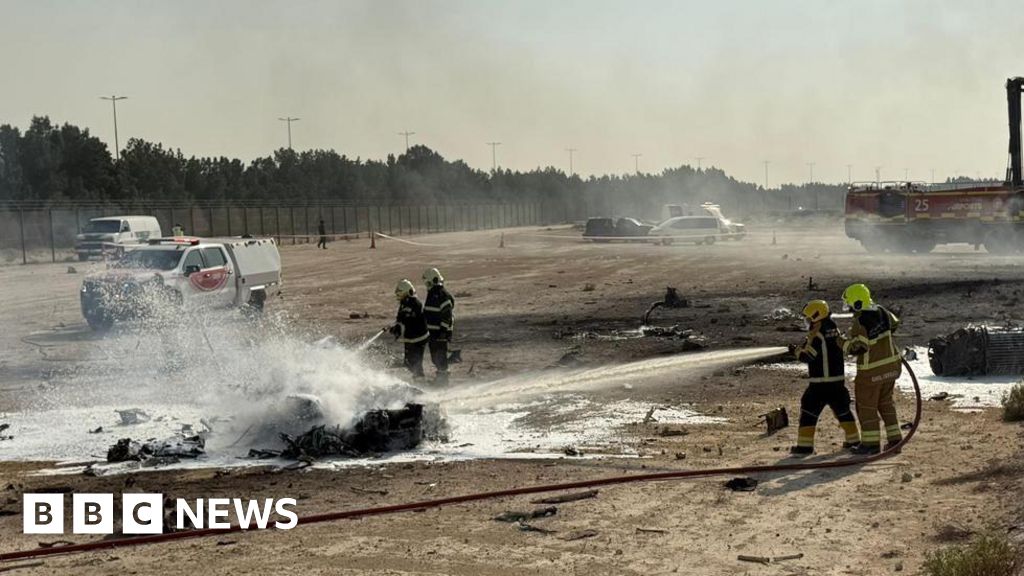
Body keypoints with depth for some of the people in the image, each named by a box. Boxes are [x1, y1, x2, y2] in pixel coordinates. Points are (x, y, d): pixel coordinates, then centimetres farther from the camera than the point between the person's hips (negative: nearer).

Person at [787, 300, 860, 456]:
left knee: (809, 412, -1)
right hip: (838, 379, 7)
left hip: (819, 382, -7)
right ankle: (854, 440, 28)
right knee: (842, 410, 21)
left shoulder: (816, 334, -15)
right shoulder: (835, 331, 8)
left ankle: (805, 445, -6)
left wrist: (796, 350, 2)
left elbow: (808, 356, -16)